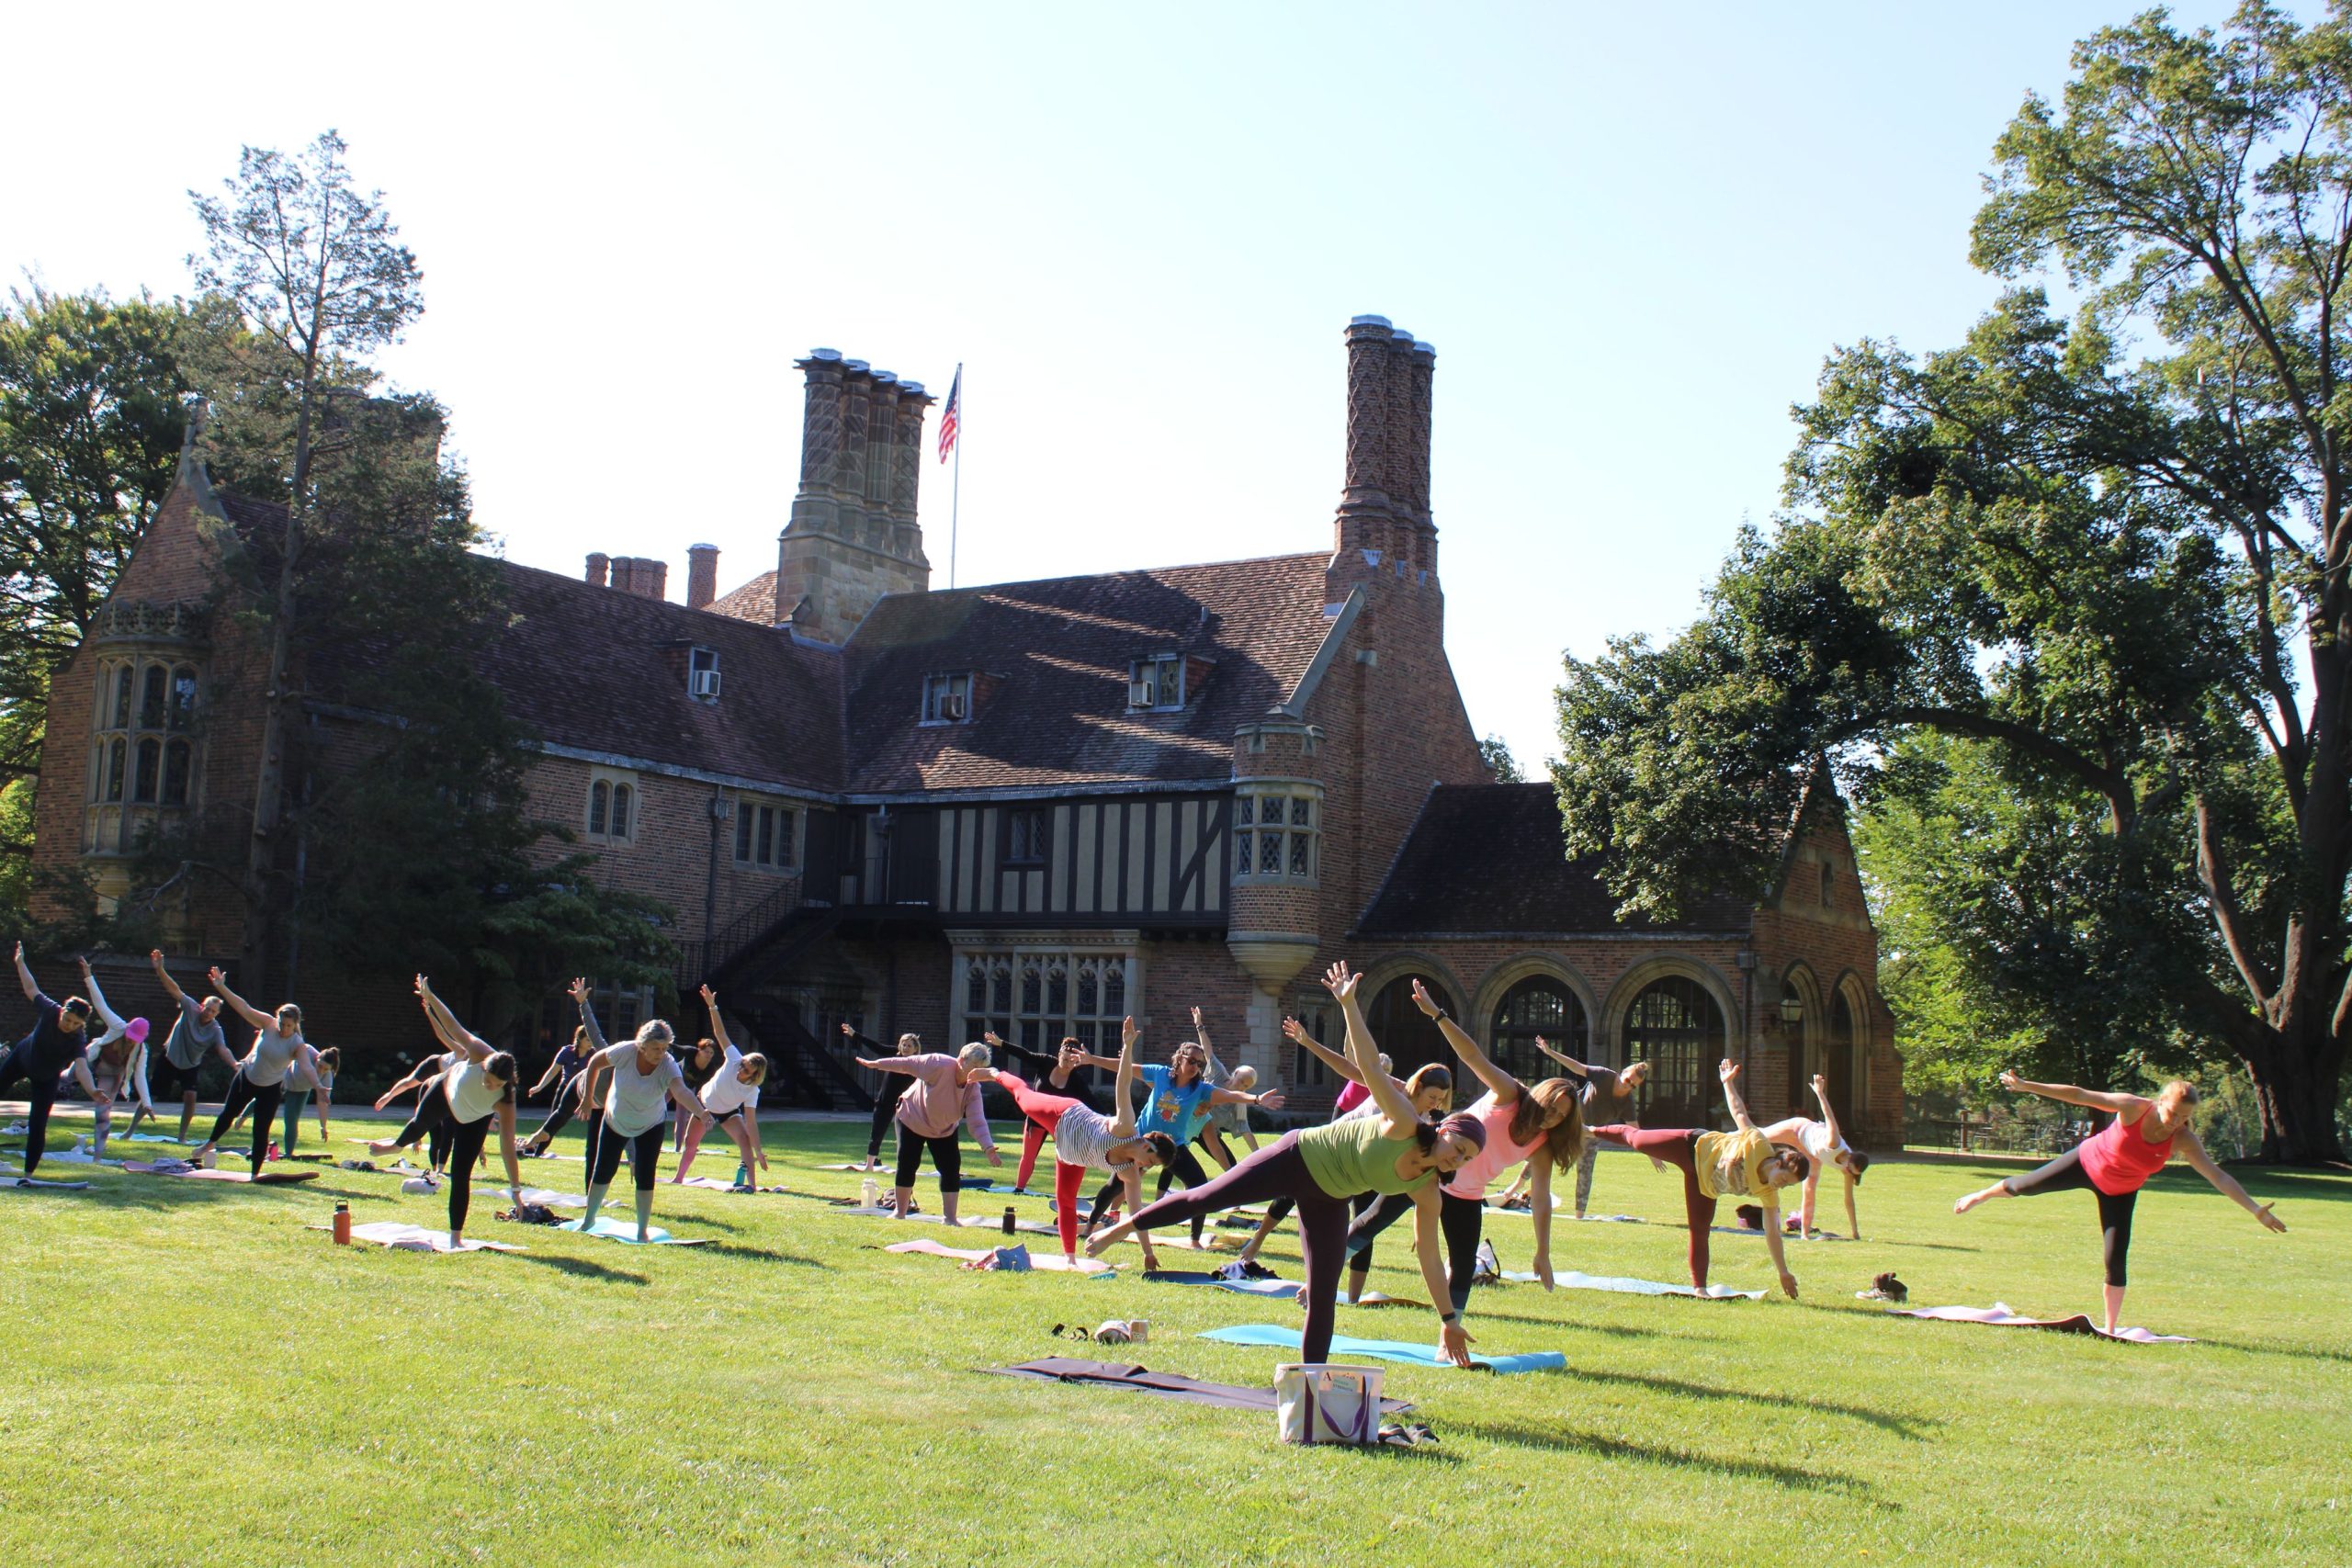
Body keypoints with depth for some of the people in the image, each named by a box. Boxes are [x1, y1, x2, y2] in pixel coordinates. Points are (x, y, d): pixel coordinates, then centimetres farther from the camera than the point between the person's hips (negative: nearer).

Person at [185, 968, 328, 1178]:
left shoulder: (298, 1045, -23)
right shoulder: (268, 1024, -16)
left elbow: (307, 1067, -38)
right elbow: (243, 1007, -19)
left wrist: (318, 1086, -56)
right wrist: (221, 987, -25)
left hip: (271, 1089, -3)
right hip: (247, 1078, 3)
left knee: (261, 1132, -3)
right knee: (228, 1113, 20)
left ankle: (256, 1172, 9)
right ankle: (211, 1143, 49)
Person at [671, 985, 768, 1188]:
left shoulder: (752, 1092, -32)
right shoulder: (733, 1060, -31)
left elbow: (751, 1122, -33)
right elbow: (720, 1032, -33)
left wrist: (758, 1152, -40)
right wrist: (712, 1006, -42)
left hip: (729, 1112, -2)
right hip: (706, 1105, 2)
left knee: (745, 1141, -25)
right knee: (690, 1144, 12)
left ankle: (751, 1183, -26)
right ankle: (678, 1178, 34)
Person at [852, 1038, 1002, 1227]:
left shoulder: (974, 1089, -21)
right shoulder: (939, 1065, -34)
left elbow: (977, 1121, -28)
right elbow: (906, 1064, -23)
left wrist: (988, 1148, -43)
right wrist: (875, 1064, -13)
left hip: (944, 1131, 3)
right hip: (912, 1120, -3)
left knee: (951, 1169, -7)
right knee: (907, 1167, -2)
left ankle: (949, 1218, 0)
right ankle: (900, 1213, 15)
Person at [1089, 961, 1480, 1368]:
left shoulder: (1426, 1192, -9)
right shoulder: (1404, 1126, -25)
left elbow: (1429, 1258, -3)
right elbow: (1368, 1064, -32)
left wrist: (1449, 1320, -4)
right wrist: (1347, 1002, -39)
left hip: (1328, 1199, 6)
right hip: (1297, 1158, -6)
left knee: (1323, 1296, -1)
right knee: (1205, 1197, -2)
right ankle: (1124, 1227, 17)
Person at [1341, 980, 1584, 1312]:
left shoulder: (1541, 1145, -8)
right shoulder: (1508, 1096, -20)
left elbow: (1541, 1198, -8)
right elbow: (1474, 1057, -32)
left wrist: (1542, 1253, -14)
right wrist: (1437, 1014, -43)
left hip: (1466, 1197, 4)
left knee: (1465, 1268, -2)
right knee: (1373, 1223, 0)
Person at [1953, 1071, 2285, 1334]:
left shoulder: (2184, 1141, -27)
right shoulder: (2133, 1108, -33)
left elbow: (2218, 1176, -29)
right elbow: (2080, 1096, -33)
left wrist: (2256, 1210, -39)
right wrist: (2027, 1087, -38)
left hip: (2120, 1192, 1)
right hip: (2088, 1163, -1)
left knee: (2116, 1259, -7)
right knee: (2026, 1185, 13)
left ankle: (2111, 1328, 7)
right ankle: (1979, 1197, 48)